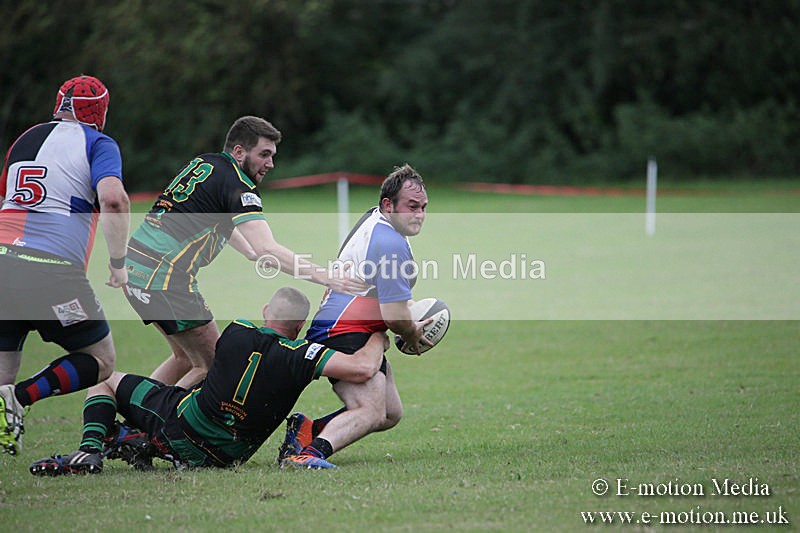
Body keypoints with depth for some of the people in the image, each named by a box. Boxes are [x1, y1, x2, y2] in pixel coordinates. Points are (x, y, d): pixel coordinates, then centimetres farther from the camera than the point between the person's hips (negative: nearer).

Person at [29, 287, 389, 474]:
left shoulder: (236, 332, -7)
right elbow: (362, 369, -23)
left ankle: (89, 451, -4)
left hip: (178, 425, -1)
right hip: (225, 457, 2)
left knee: (108, 381, 20)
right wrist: (377, 341, 0)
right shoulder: (297, 356, -15)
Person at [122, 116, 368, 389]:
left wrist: (251, 253, 39)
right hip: (165, 277, -9)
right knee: (213, 366, 0)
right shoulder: (237, 185, -12)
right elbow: (267, 249, -23)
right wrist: (324, 277, -24)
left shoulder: (203, 163, 16)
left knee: (186, 358, 21)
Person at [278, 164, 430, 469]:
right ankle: (311, 452, -47)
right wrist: (413, 335, 3)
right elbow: (395, 316, -18)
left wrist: (406, 303, 29)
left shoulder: (374, 218, 15)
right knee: (371, 412, -29)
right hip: (344, 334, -11)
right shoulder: (391, 244, -18)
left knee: (391, 414, 14)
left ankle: (306, 431, 8)